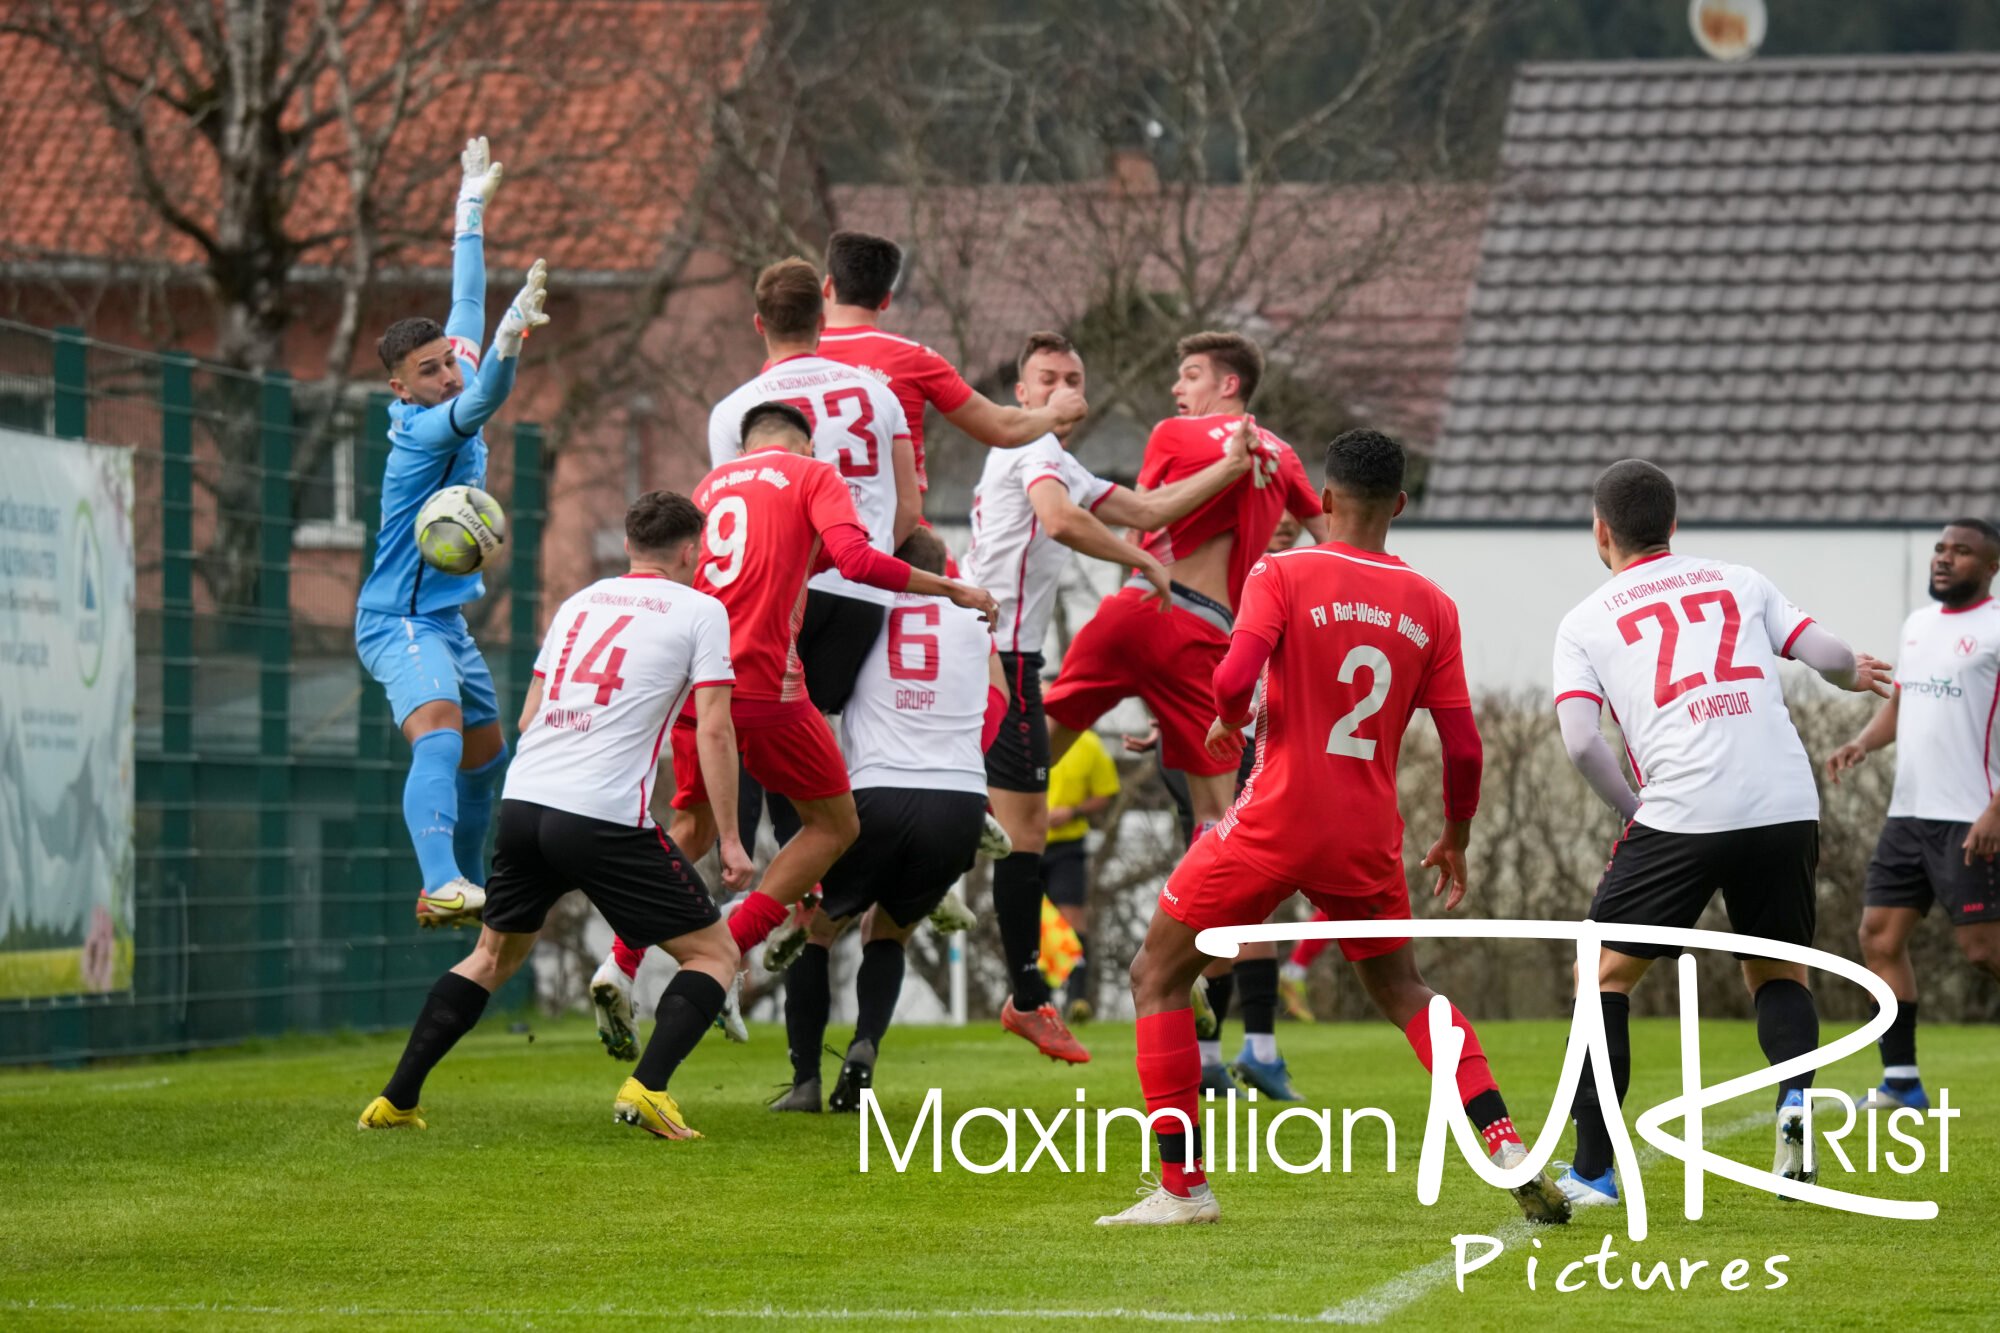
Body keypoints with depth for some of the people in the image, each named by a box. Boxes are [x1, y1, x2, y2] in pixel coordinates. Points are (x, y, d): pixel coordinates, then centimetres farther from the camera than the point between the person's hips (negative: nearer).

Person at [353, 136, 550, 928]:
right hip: (401, 622, -10)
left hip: (444, 620, 10)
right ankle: (442, 888, -48)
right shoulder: (424, 427, -19)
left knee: (486, 754, 19)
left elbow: (465, 314, 19)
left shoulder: (454, 392, 6)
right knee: (440, 735, -30)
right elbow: (481, 402, -40)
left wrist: (472, 209, 26)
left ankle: (466, 886, 35)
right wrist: (511, 339, -58)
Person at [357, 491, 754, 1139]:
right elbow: (713, 730, -5)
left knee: (494, 957, 25)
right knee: (715, 954, 7)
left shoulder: (579, 602, 21)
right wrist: (730, 839, -1)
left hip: (522, 800, 6)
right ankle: (646, 1087, -13)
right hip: (607, 818, -6)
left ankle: (395, 1100, 21)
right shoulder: (699, 610, 4)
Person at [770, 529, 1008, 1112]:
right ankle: (865, 1044, -4)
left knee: (813, 928, 20)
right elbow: (997, 707, 30)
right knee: (888, 930, 25)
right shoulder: (972, 618, 18)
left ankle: (805, 1079, 5)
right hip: (962, 803, 2)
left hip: (879, 796, -2)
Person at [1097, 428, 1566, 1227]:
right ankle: (1509, 1151, 6)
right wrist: (1455, 841, 20)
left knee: (1157, 976, 10)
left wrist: (1227, 720, 5)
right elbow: (1463, 749, 4)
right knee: (1402, 992, 23)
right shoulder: (1431, 606, 5)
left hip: (1275, 823, -4)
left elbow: (1235, 680, -19)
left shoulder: (1283, 574, -6)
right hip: (1369, 835, 4)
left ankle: (1182, 1186, 4)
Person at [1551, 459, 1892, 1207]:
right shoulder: (1739, 584, 17)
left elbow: (1580, 739, -2)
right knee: (1776, 972, 22)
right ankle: (1798, 1094, -8)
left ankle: (1592, 1173, 7)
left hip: (1682, 811, -3)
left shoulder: (1585, 624, 11)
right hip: (1788, 806, 3)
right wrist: (1856, 676, 33)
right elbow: (1826, 654, 10)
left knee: (1605, 976, 13)